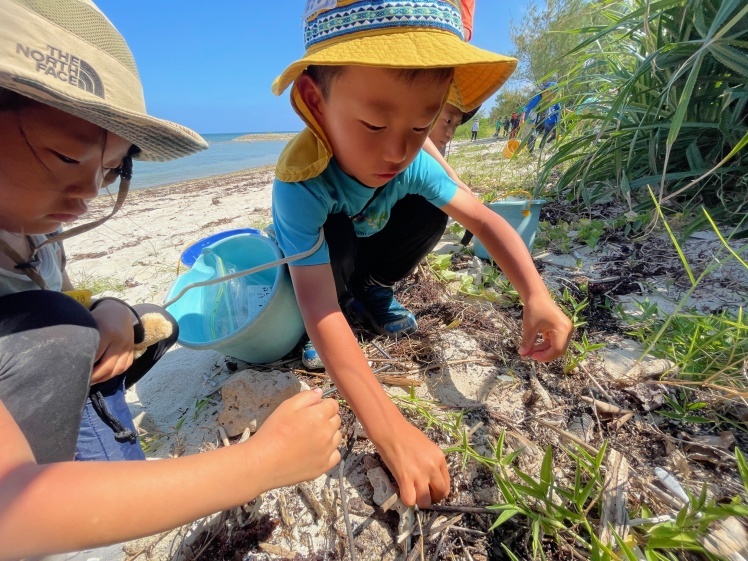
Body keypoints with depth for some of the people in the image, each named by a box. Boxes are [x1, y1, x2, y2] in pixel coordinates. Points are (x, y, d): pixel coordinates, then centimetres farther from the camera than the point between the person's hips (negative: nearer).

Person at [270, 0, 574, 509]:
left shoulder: (412, 162, -26)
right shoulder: (302, 181, -40)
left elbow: (483, 219, -23)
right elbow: (319, 309, -47)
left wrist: (537, 296, -40)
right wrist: (391, 431, -53)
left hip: (362, 251, 4)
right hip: (310, 260, -4)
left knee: (430, 212, -17)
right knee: (339, 235, -36)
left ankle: (374, 292, 4)